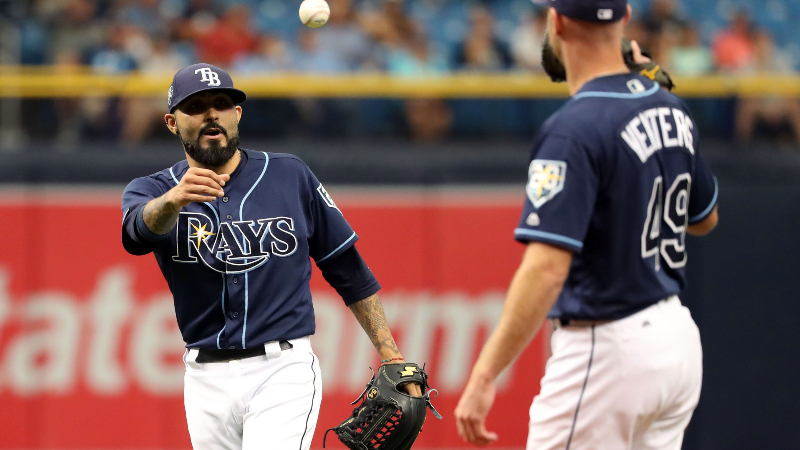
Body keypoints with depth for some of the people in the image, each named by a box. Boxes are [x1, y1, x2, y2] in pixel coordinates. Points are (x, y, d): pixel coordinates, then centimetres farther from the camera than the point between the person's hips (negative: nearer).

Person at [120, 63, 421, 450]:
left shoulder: (291, 176, 5)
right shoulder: (152, 190, 4)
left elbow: (348, 270, 10)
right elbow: (139, 230, -22)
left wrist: (391, 357, 3)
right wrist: (173, 200, -46)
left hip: (283, 372, -2)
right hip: (206, 380, 3)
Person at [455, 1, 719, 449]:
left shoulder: (574, 131, -19)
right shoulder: (672, 111, 6)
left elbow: (547, 268, -27)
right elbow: (705, 219, 24)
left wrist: (484, 376, -27)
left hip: (606, 353, -9)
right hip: (680, 341, 9)